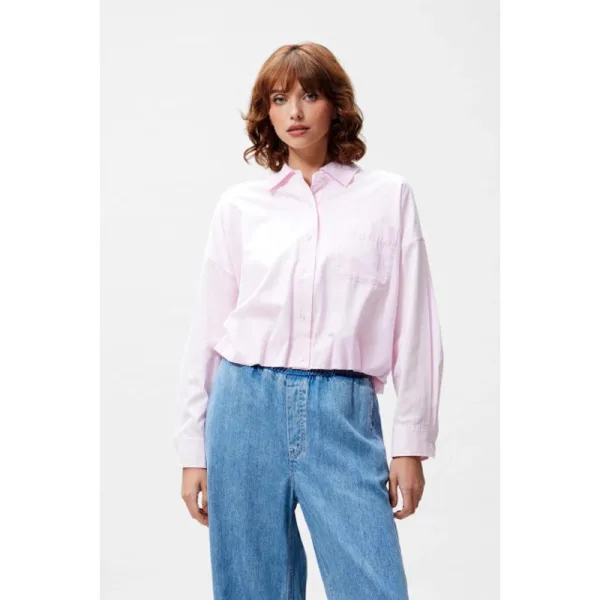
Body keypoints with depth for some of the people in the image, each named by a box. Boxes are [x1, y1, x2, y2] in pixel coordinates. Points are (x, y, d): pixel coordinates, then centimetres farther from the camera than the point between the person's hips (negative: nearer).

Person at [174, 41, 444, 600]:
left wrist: (411, 443, 0)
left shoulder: (388, 195, 6)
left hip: (344, 413, -1)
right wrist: (193, 451, 7)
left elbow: (415, 327, 4)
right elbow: (206, 329, 9)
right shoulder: (239, 204, 8)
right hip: (248, 406, 1)